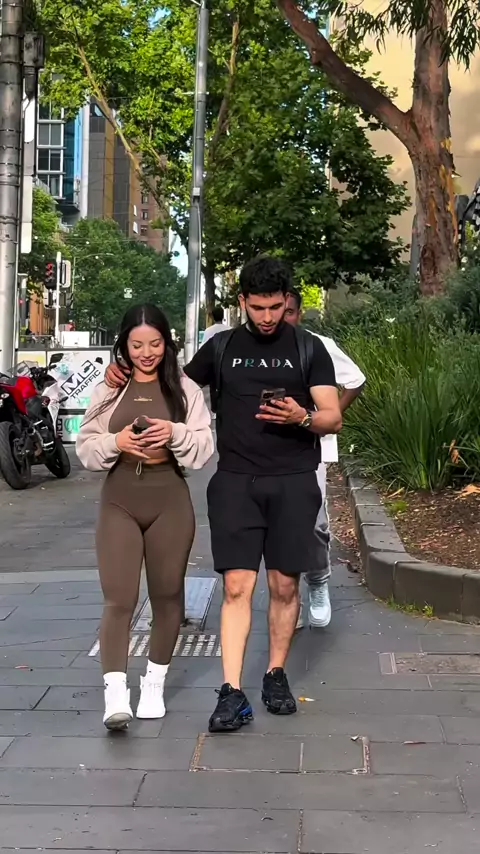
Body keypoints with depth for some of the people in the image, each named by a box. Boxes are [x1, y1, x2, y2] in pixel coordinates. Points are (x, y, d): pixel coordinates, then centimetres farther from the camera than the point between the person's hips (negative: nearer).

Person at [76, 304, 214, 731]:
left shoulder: (185, 389, 3)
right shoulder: (109, 389, 5)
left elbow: (205, 447, -1)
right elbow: (86, 447, 5)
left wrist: (176, 434, -19)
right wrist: (116, 442, -14)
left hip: (170, 501, 1)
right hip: (119, 502, 0)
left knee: (167, 595, 11)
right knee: (118, 599, -10)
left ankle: (154, 684, 27)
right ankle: (115, 694, -15)